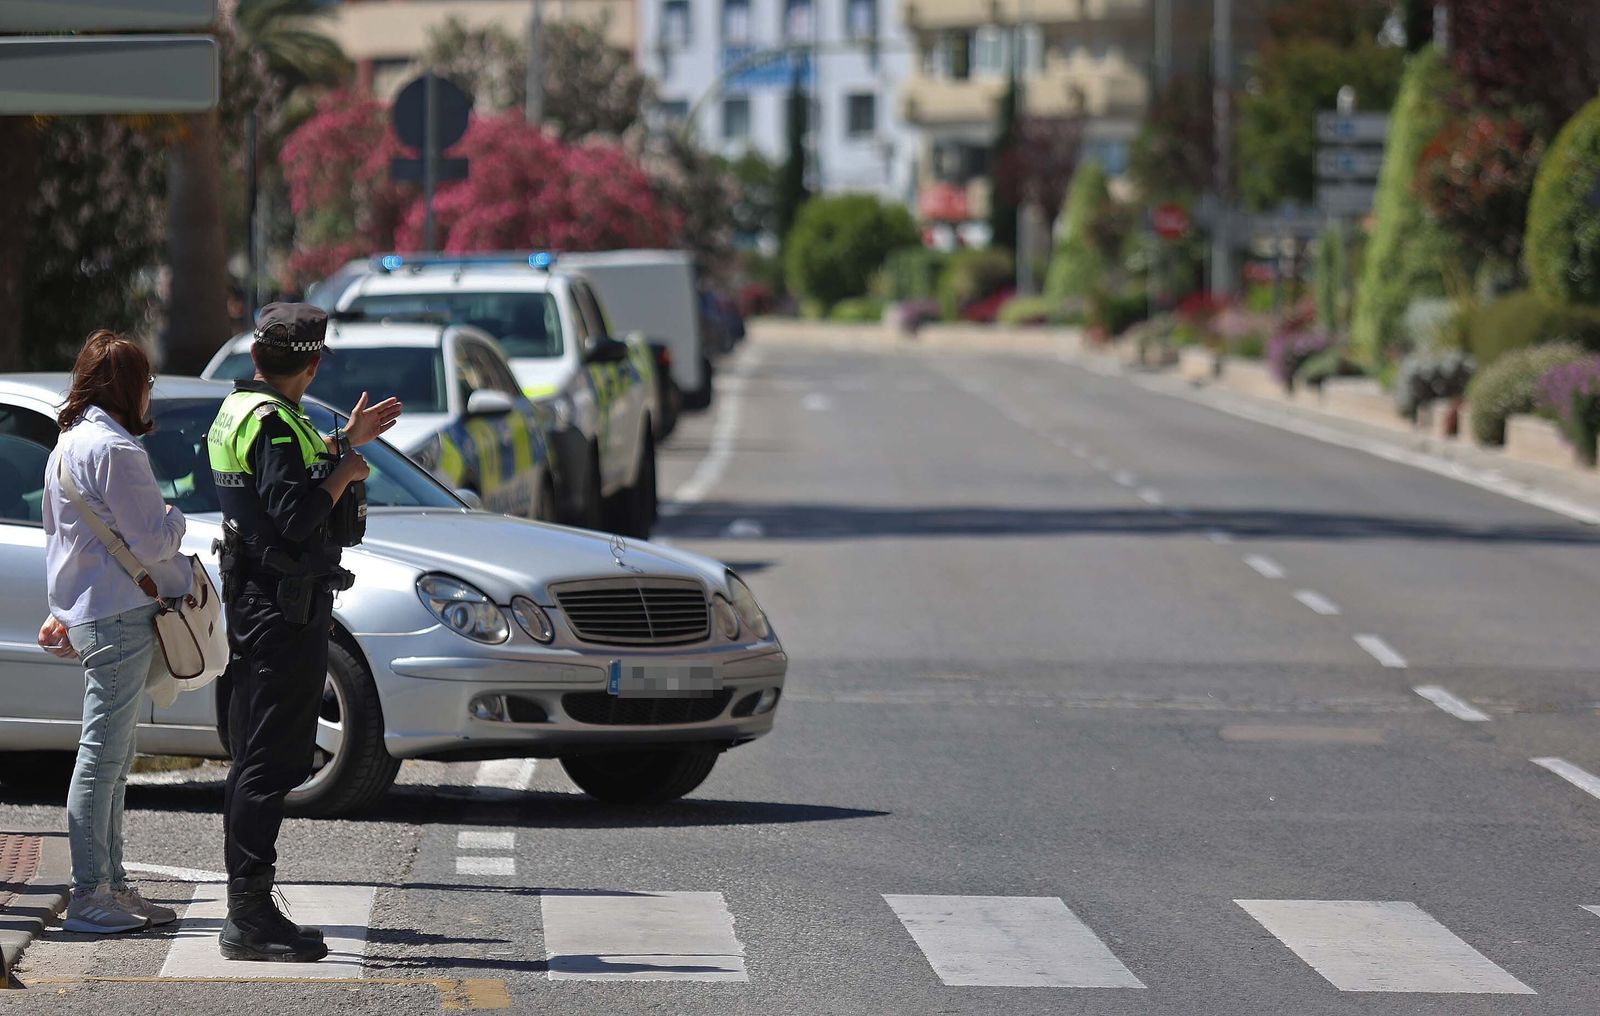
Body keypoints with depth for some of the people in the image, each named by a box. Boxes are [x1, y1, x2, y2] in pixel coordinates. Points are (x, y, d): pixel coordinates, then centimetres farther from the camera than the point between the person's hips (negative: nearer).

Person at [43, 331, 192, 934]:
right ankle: (90, 896, -8)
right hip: (119, 614, -10)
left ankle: (111, 885, 18)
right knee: (103, 757, -8)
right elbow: (150, 545, -16)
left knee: (110, 759, 14)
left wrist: (63, 609, 29)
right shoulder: (115, 449, -16)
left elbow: (56, 533, 24)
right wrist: (174, 517, 4)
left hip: (85, 609, 10)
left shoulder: (67, 445, 16)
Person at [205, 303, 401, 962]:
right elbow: (298, 517, -25)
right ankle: (250, 917, -11)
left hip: (253, 603, 11)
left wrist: (342, 444, 25)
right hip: (287, 606, -11)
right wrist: (347, 471, -10)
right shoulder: (274, 422, -17)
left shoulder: (238, 411, 14)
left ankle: (247, 907, 19)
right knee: (271, 761, -10)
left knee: (257, 757, 14)